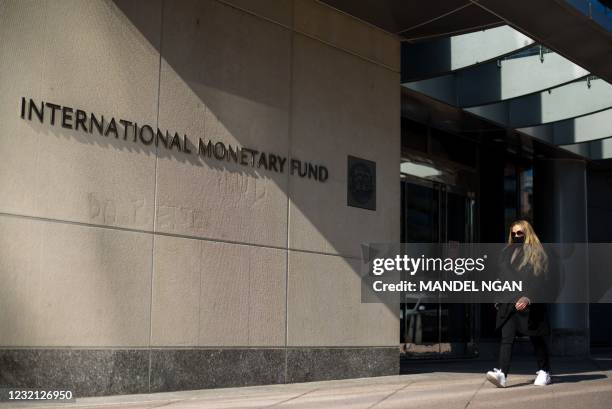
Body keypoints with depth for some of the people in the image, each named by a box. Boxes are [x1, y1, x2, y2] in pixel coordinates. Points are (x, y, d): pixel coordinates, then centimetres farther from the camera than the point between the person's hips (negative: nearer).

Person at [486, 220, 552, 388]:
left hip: (531, 305, -3)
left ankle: (544, 371, 27)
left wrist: (527, 298, -22)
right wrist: (499, 299, 11)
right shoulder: (506, 253, 13)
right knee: (507, 338, -12)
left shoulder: (537, 253, -1)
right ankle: (501, 374, -22)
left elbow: (540, 280, -10)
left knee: (536, 339, 9)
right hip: (508, 303, 3)